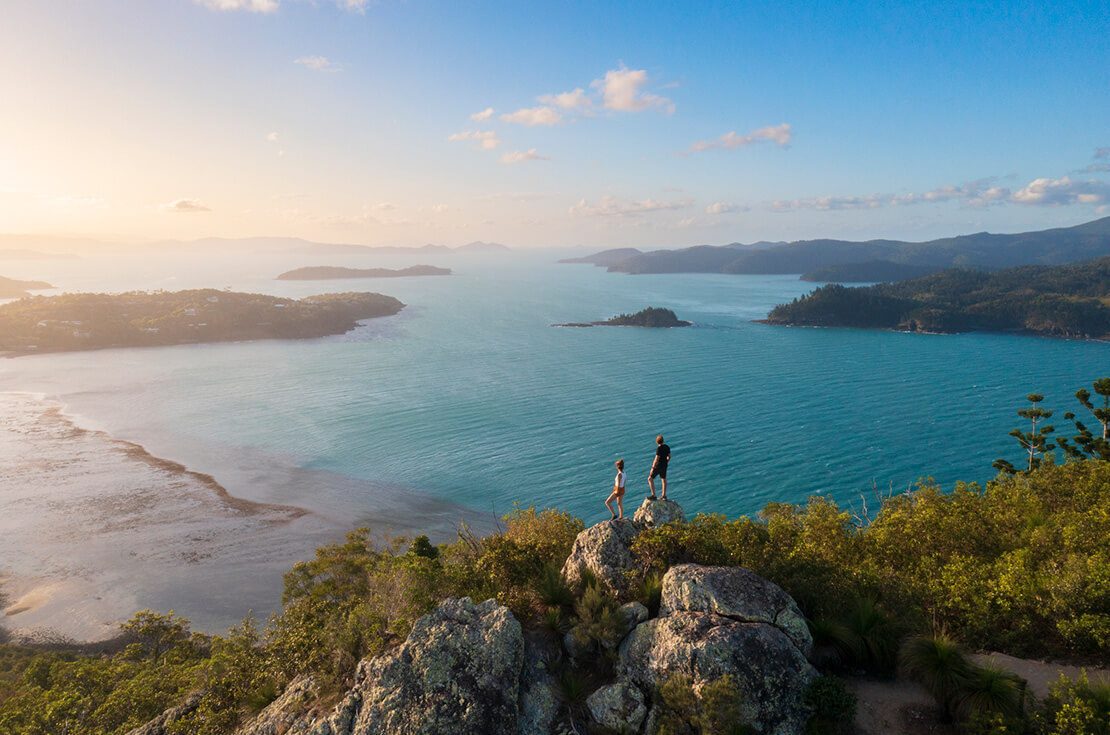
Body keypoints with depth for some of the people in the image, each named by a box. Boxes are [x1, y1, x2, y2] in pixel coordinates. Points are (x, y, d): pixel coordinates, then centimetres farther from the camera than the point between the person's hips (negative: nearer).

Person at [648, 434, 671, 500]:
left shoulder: (659, 448, -23)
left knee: (650, 479, 5)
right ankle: (664, 495, 26)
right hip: (664, 466, 7)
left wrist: (652, 468, -16)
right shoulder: (667, 447, -1)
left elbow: (656, 459, -23)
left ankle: (653, 495, 2)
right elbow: (669, 457, 8)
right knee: (664, 479, 19)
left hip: (658, 466, -7)